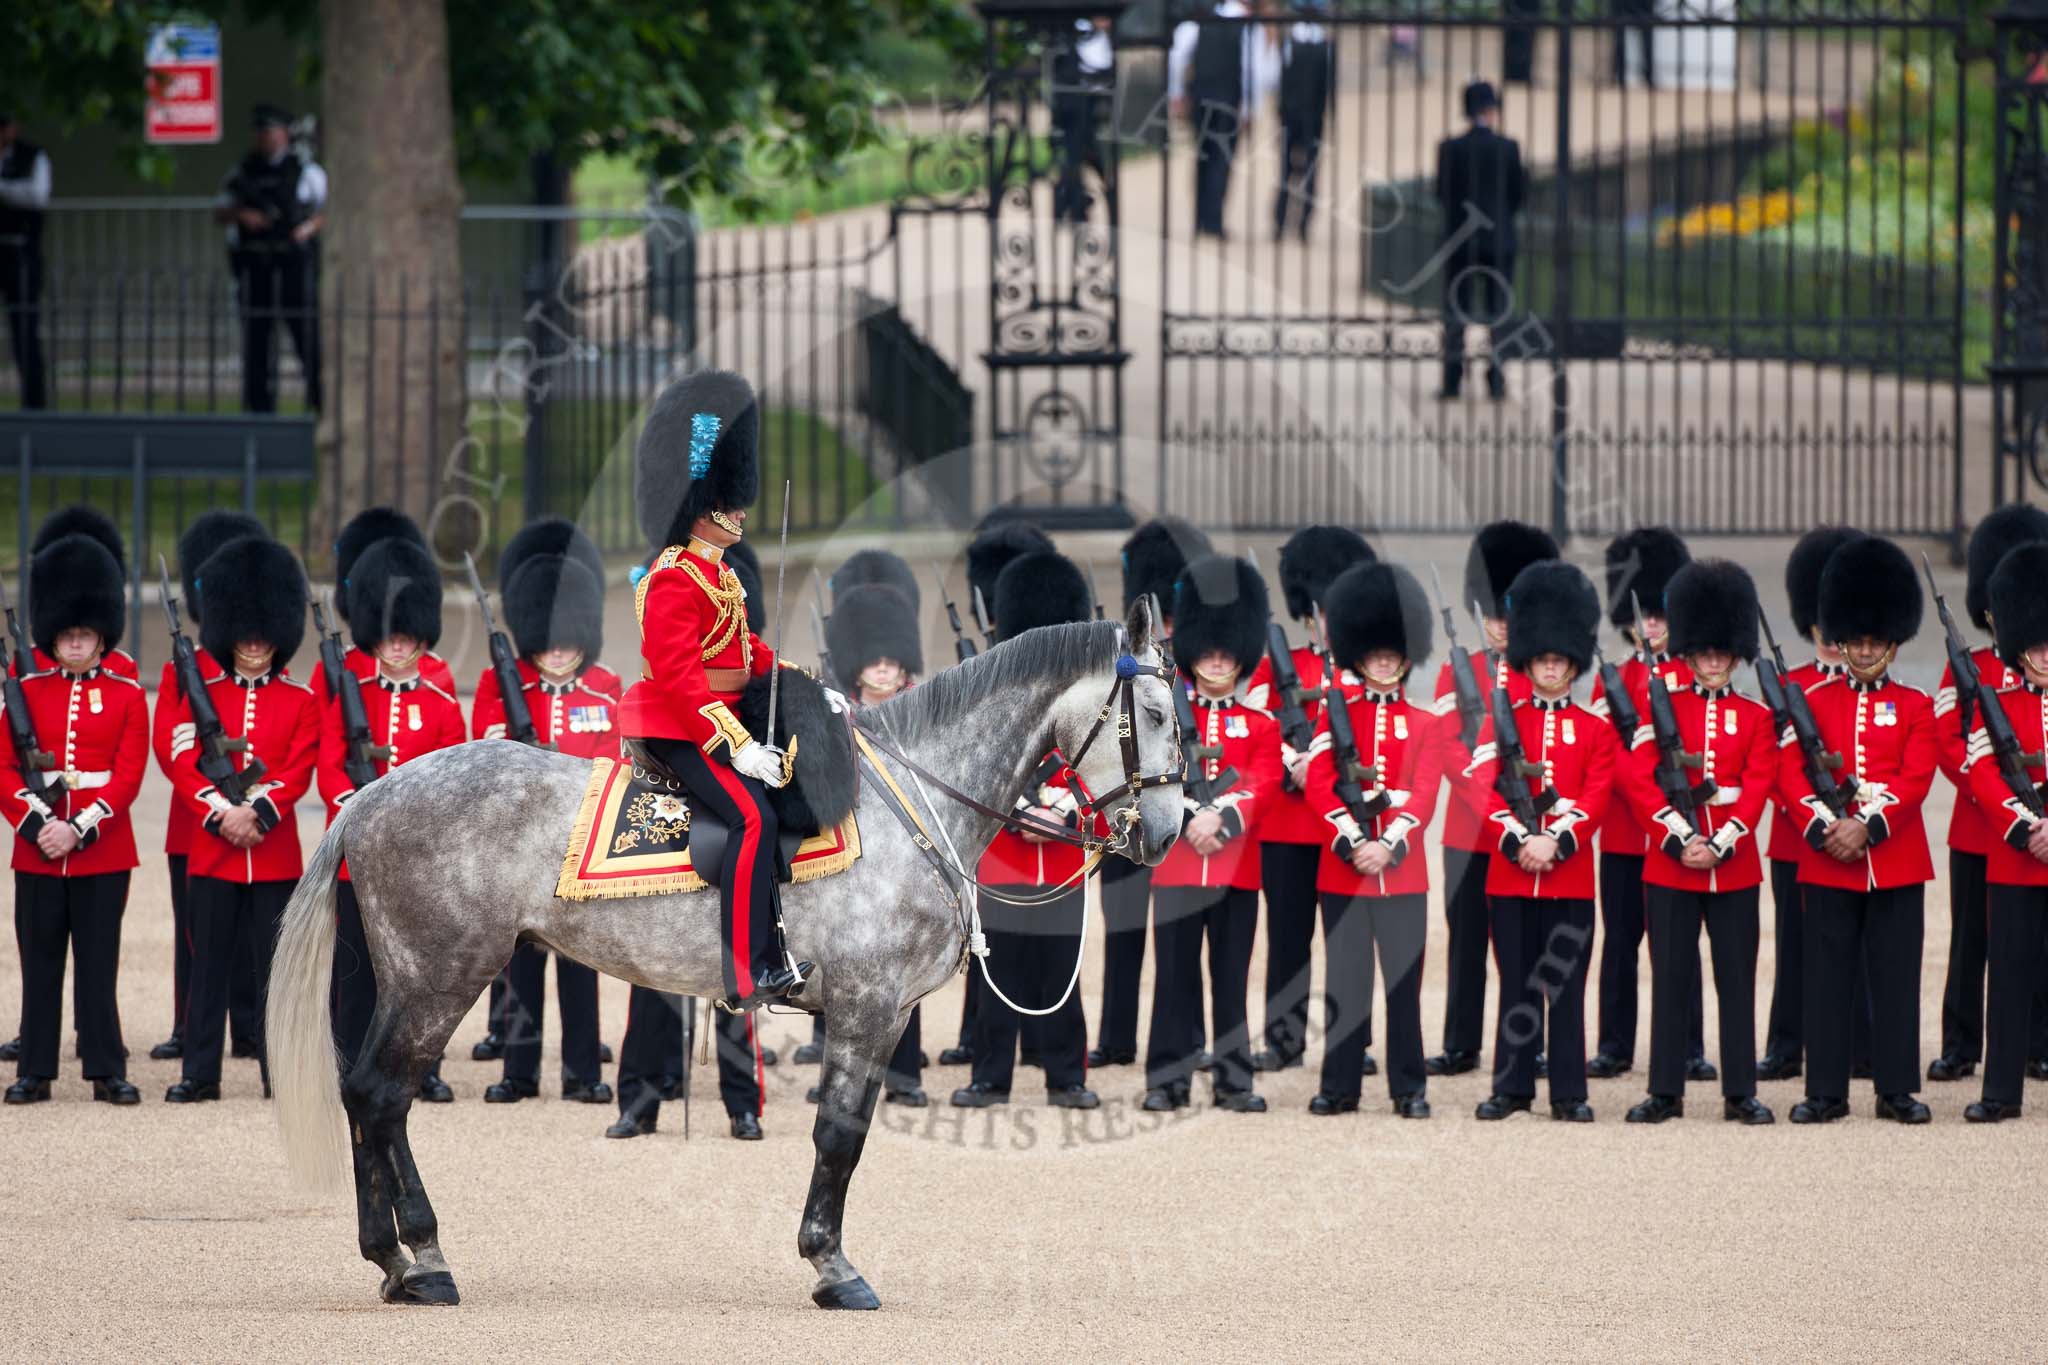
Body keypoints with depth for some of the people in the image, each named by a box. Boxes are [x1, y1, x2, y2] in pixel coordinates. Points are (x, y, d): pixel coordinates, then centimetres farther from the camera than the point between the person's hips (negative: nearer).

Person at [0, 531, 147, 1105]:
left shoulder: (126, 697, 2)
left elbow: (128, 777, -5)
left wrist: (78, 831, -15)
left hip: (102, 851, -1)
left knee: (98, 963, 1)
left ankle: (107, 1072, 6)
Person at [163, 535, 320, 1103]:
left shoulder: (300, 700, 5)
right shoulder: (201, 692, 6)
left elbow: (298, 771, -4)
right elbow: (184, 765, -2)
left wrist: (258, 812, -19)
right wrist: (221, 815, -16)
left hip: (275, 852, -1)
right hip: (211, 850, 1)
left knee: (276, 965, 1)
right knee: (210, 964, 3)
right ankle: (200, 1072, 8)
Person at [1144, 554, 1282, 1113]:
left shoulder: (1260, 726, 9)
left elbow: (1262, 786, -5)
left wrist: (1222, 819, -21)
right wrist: (1190, 822, -19)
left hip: (1237, 864, 1)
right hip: (1176, 863, -1)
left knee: (1232, 977, 4)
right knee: (1175, 976, 0)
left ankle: (1235, 1082, 8)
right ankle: (1168, 1080, 3)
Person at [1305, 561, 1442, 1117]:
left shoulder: (1423, 726, 7)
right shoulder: (1337, 715, 6)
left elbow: (1422, 797, -3)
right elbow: (1320, 785, -3)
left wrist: (1389, 847, -18)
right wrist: (1353, 843, -16)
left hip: (1402, 868, 0)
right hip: (1343, 867, 0)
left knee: (1404, 981, 1)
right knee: (1345, 982, 2)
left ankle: (1409, 1088, 6)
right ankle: (1339, 1086, 7)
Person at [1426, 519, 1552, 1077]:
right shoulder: (1456, 673, 6)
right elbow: (1446, 746, -2)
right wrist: (1485, 798, -15)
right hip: (1468, 831, 1)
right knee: (1467, 937, 4)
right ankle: (1461, 1046, 9)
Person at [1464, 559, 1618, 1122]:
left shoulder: (1595, 730, 6)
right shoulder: (1501, 723, 7)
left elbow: (1596, 798, -4)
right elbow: (1484, 789, -3)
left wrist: (1555, 842, -18)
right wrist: (1520, 841, -17)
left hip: (1570, 875, -1)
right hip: (1510, 875, 1)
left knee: (1566, 986, 1)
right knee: (1517, 984, 4)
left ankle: (1569, 1093, 4)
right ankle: (1512, 1088, 10)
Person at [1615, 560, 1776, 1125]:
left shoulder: (1755, 717, 6)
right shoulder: (1660, 708, 4)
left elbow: (1757, 788, -2)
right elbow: (1639, 781, -4)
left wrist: (1719, 846, -14)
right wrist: (1680, 841, -14)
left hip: (1735, 865, 1)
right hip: (1670, 863, -1)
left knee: (1738, 978, 2)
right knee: (1671, 978, 2)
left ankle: (1741, 1094, 7)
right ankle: (1666, 1093, 7)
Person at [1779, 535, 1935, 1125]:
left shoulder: (1915, 707, 6)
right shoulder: (1814, 703, 6)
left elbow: (1916, 778, -5)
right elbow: (1792, 774, -1)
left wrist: (1869, 826, -17)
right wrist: (1826, 827, -16)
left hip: (1897, 862, 0)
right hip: (1827, 862, 0)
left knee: (1896, 976, 2)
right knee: (1828, 977, 2)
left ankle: (1897, 1090, 8)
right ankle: (1825, 1092, 6)